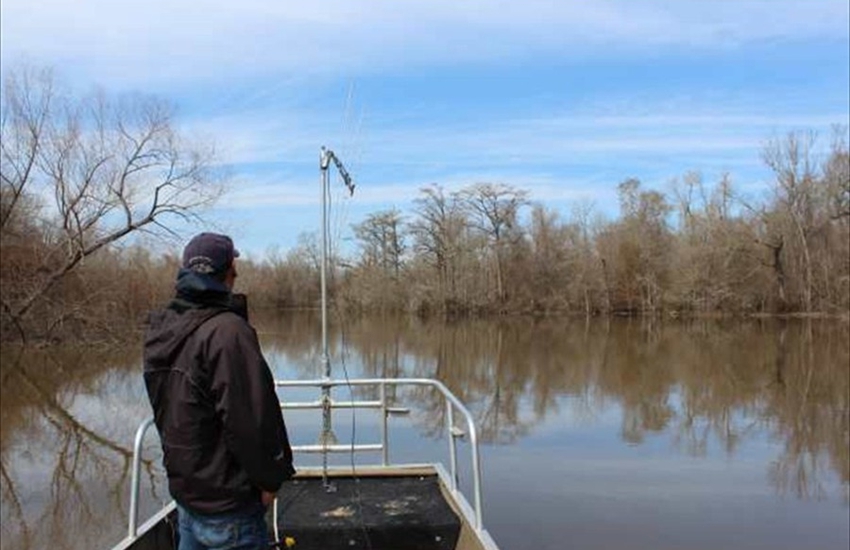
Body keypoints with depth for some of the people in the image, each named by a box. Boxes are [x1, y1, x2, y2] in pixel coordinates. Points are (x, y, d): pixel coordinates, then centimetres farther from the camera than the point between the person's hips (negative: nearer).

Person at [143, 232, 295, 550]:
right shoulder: (227, 331, -25)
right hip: (227, 503, -8)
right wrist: (269, 478, -12)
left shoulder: (161, 329, 2)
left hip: (184, 489, 8)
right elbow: (250, 419, -25)